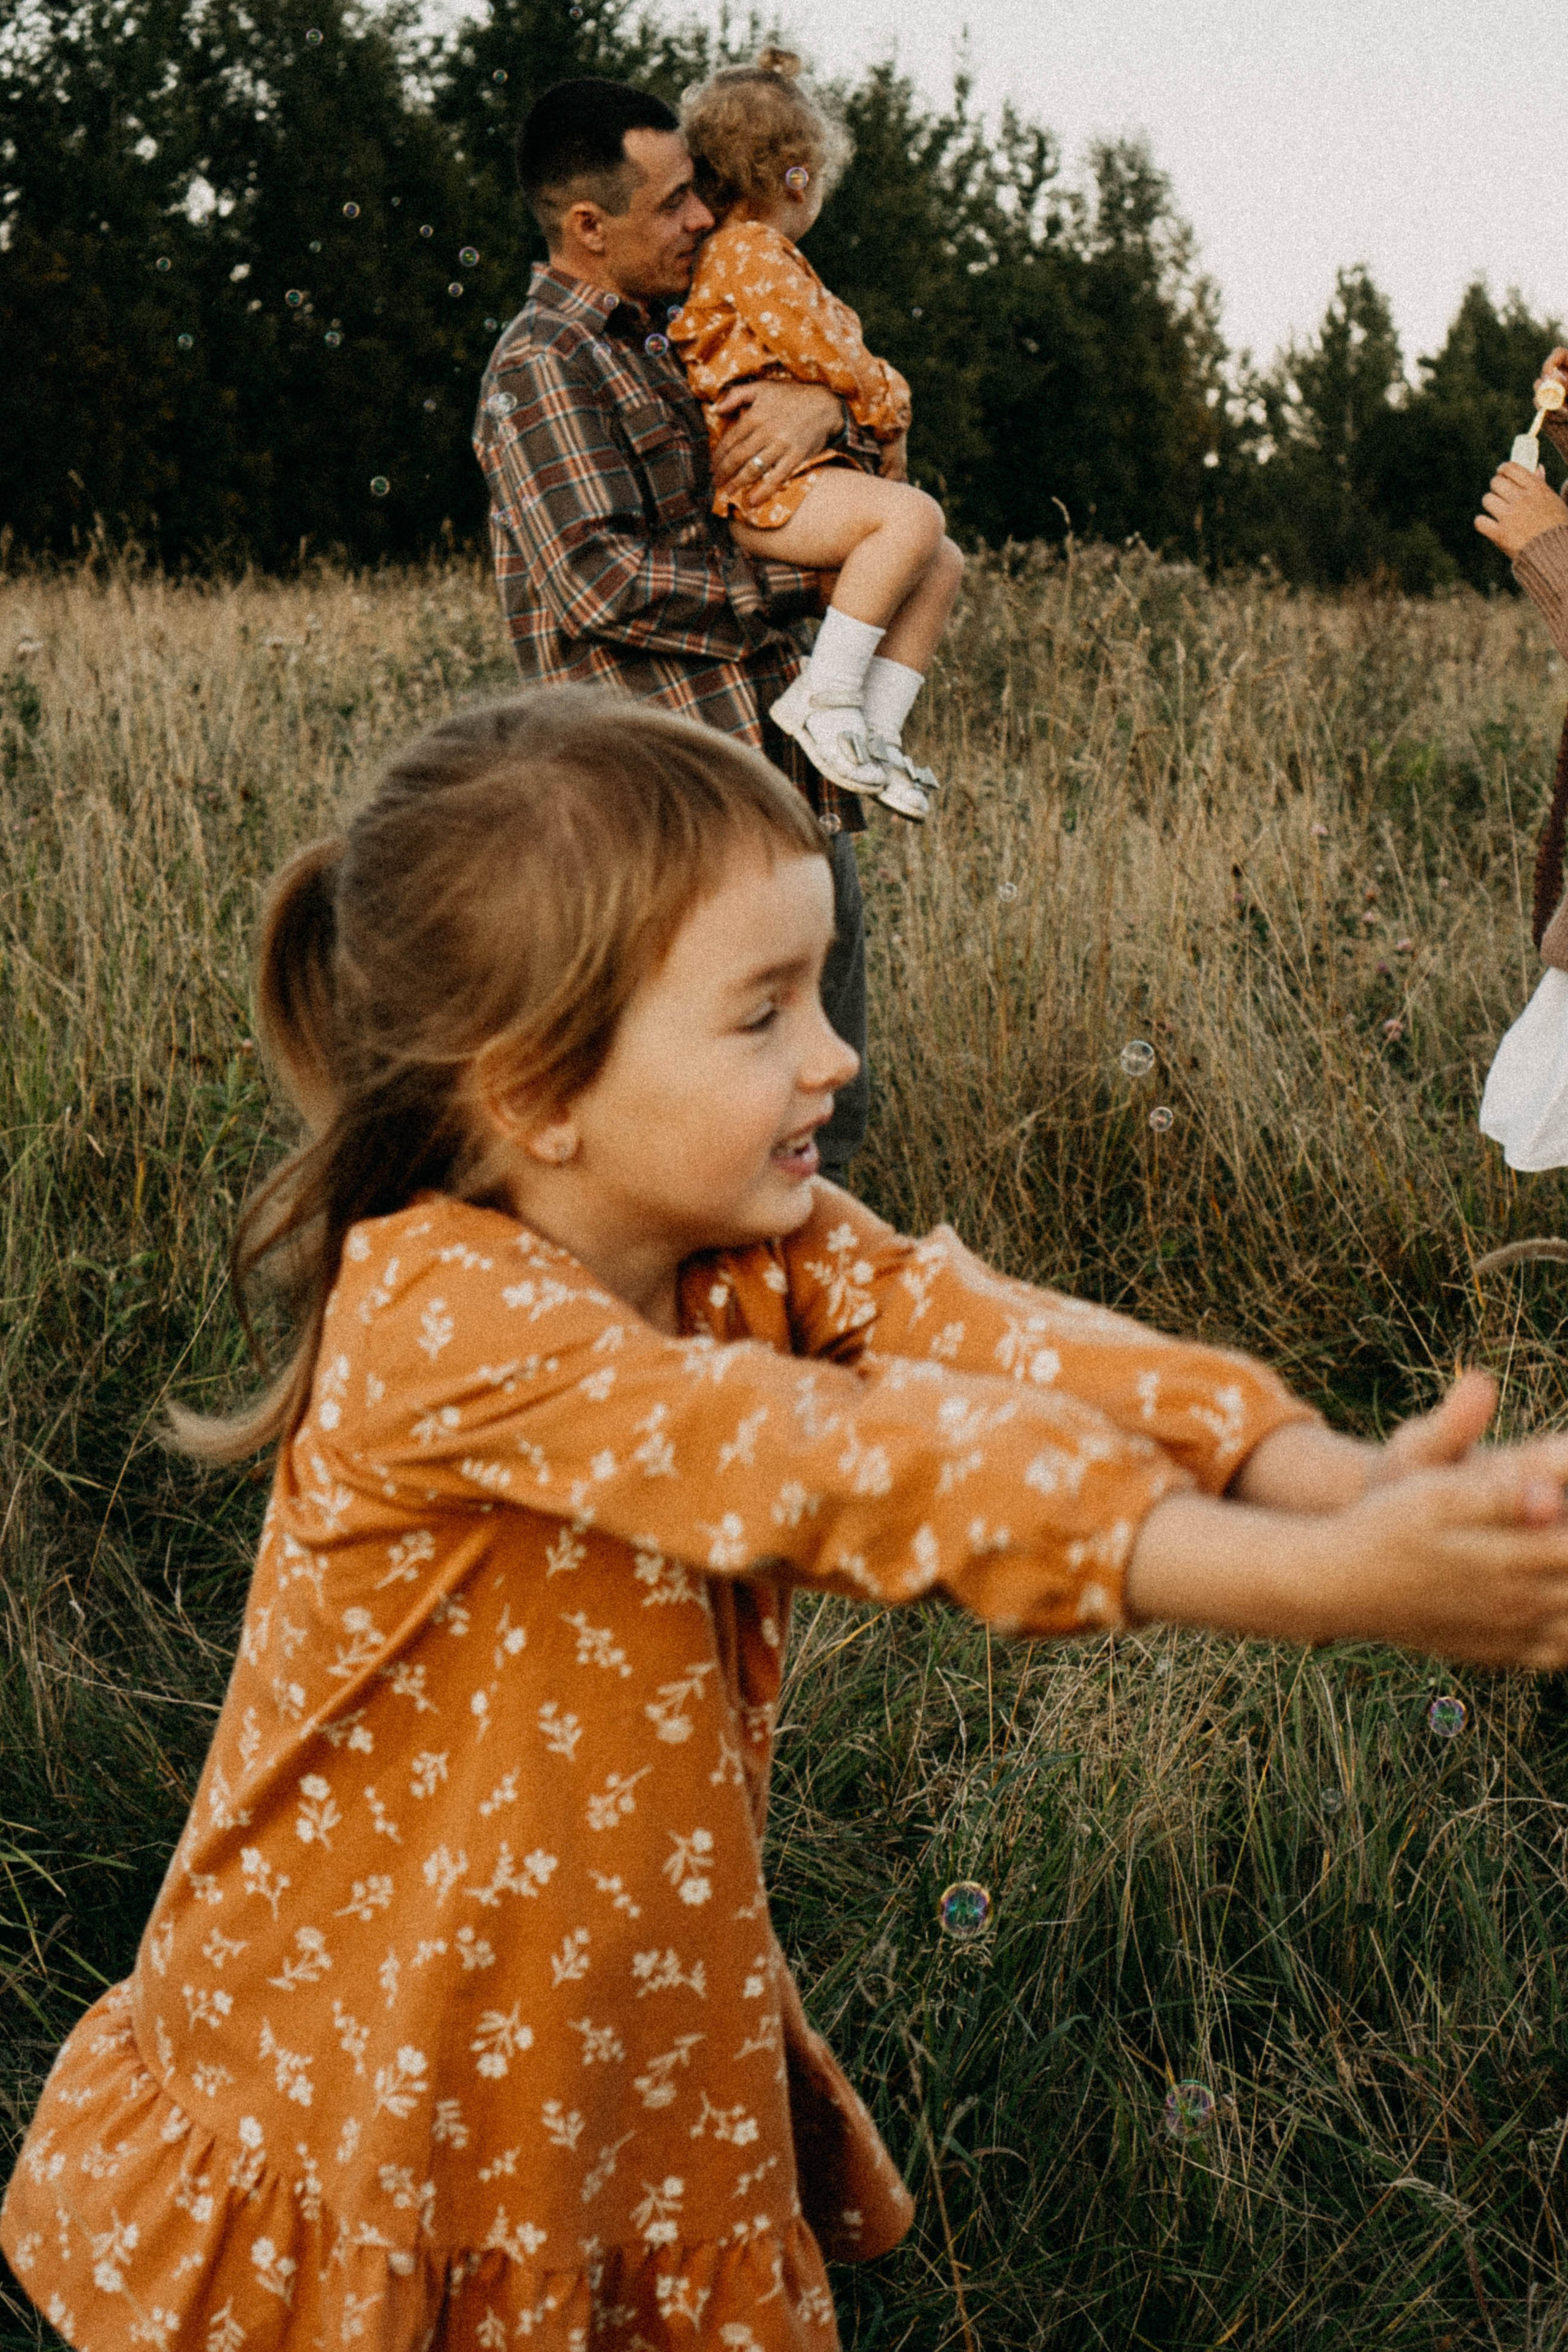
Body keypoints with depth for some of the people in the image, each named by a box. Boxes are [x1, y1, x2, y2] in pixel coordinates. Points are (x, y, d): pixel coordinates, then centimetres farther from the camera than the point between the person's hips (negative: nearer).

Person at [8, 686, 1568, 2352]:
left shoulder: (758, 1249, -7)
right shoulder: (435, 1317, -30)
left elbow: (976, 1334, -24)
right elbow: (816, 1462, -41)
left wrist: (1334, 1475, -42)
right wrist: (1316, 1583, -48)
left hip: (646, 2019, 6)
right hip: (367, 2073, -5)